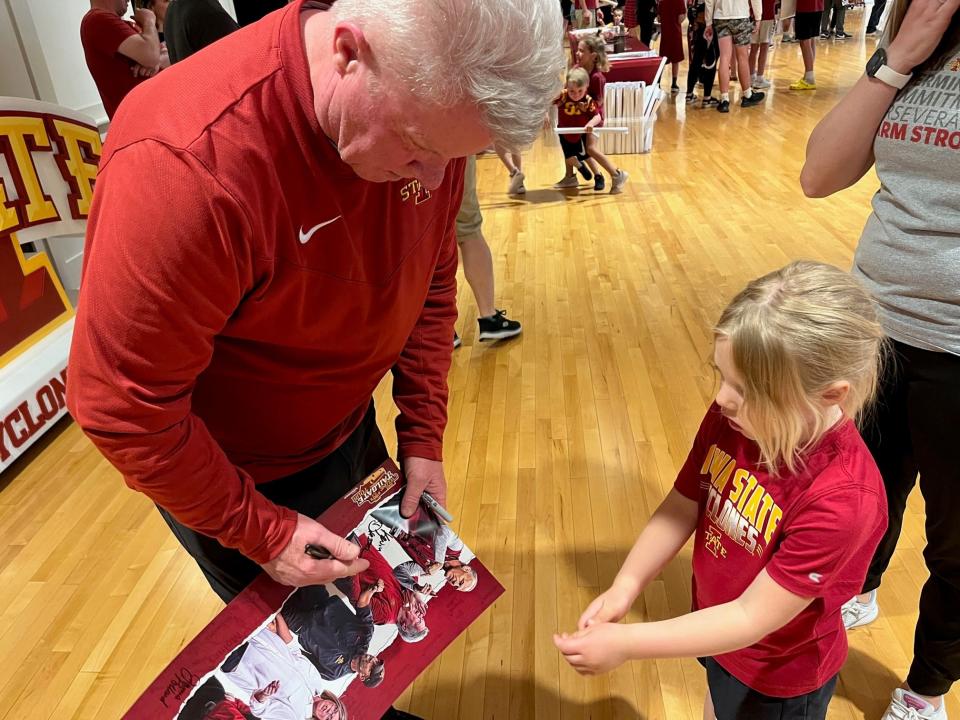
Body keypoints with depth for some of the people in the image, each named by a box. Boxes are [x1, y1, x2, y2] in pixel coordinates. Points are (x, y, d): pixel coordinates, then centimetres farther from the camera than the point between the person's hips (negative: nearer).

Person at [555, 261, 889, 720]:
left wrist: (625, 644, -31)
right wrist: (624, 588, -19)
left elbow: (751, 618, -31)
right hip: (717, 627, 5)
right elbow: (682, 506, -9)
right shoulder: (731, 417, -20)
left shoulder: (842, 499, -36)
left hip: (777, 680, -5)